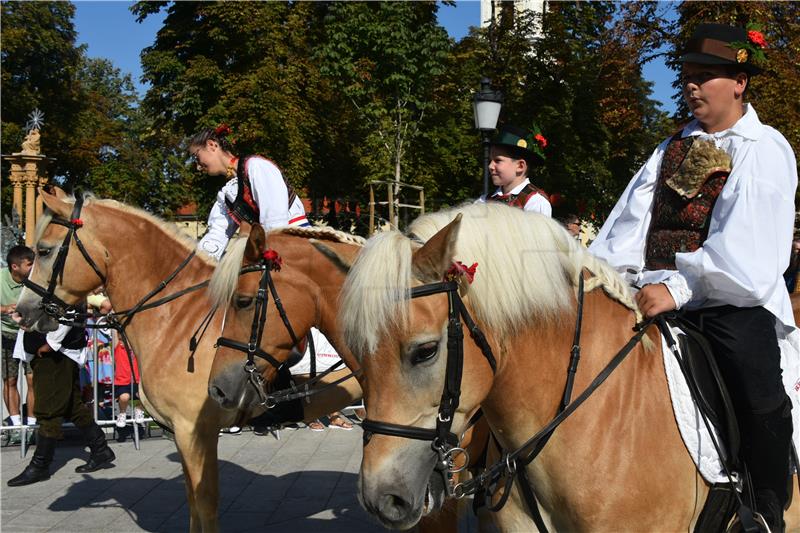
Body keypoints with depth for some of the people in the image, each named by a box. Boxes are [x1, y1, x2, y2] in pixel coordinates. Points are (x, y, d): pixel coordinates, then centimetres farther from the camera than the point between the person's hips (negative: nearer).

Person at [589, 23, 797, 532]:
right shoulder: (672, 150, 18)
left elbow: (744, 247, -15)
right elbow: (631, 222, 6)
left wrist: (679, 287, -27)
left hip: (733, 301, -5)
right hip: (661, 298, 5)